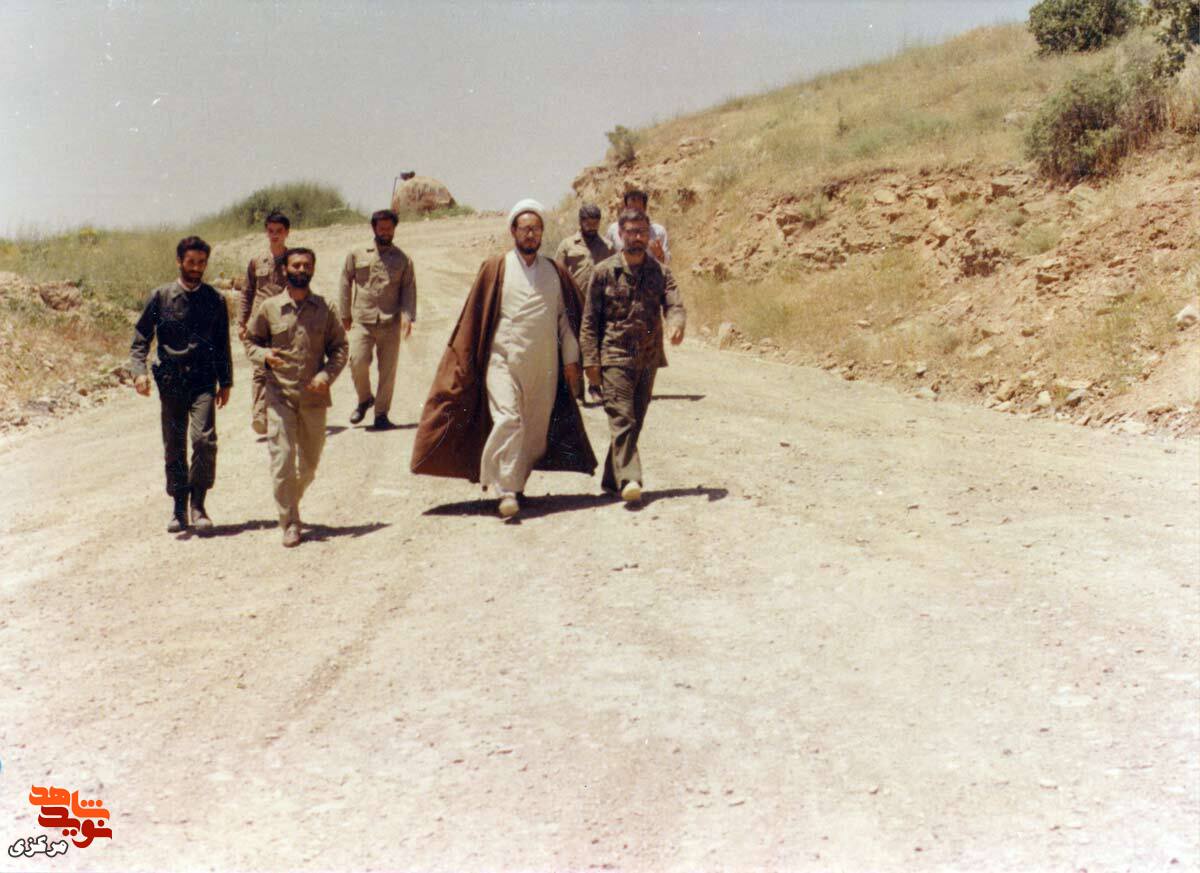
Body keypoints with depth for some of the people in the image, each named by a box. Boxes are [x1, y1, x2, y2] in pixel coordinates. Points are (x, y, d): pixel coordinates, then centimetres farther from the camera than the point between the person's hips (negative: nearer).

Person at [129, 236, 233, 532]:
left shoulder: (215, 300, 7)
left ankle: (198, 504, -6)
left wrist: (225, 382, 13)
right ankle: (179, 509, 18)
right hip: (171, 381, 0)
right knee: (174, 447, 5)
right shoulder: (160, 297, 3)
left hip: (203, 380, 0)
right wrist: (139, 371, -12)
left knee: (204, 439, -18)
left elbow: (222, 344, 15)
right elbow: (141, 338, 3)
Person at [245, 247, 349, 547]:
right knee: (282, 459, -10)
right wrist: (264, 356, -11)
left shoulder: (324, 309, 4)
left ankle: (290, 502, 39)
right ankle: (290, 524, -4)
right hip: (280, 394, -2)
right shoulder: (268, 308, 2)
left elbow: (340, 347, 7)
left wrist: (327, 375, -10)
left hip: (313, 396, 2)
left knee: (310, 461, 13)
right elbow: (251, 341, 11)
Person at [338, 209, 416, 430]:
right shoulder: (356, 256, 10)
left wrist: (407, 315, -8)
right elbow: (346, 284, 14)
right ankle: (365, 398, 13)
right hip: (362, 321, 0)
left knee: (388, 369, 0)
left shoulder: (403, 260, 10)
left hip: (390, 323, 0)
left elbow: (409, 288, 7)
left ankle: (381, 413, 13)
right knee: (357, 362, -15)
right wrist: (345, 314, 10)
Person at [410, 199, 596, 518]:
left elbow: (566, 317, 14)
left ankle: (516, 482, 24)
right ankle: (506, 492, -17)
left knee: (535, 428, 7)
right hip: (504, 360, -3)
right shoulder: (495, 269, 2)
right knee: (508, 421, -17)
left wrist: (571, 359, 10)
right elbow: (475, 317, 4)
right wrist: (466, 360, 1)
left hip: (544, 366, 3)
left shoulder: (556, 272, 10)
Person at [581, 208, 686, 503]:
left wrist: (676, 325, -28)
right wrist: (590, 359, -6)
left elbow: (673, 305, -5)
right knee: (622, 418, -14)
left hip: (649, 358, 4)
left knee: (635, 421, 9)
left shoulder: (660, 271, 8)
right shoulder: (604, 271, 0)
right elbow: (590, 319, 0)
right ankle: (629, 479, -21)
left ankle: (612, 479, 20)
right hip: (615, 357, -4)